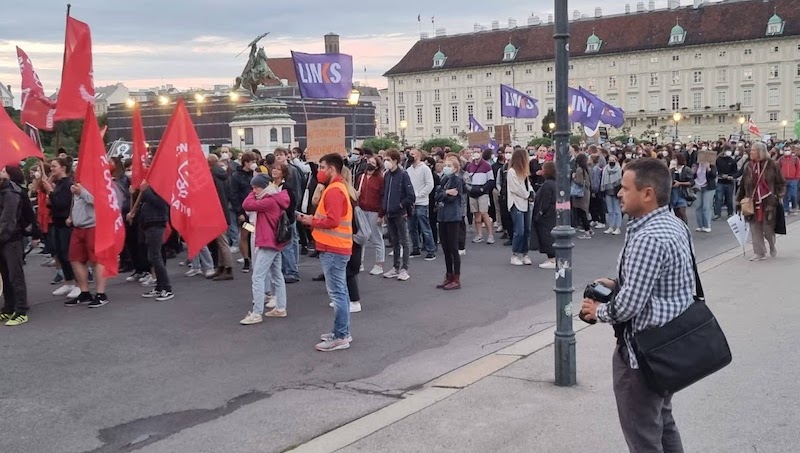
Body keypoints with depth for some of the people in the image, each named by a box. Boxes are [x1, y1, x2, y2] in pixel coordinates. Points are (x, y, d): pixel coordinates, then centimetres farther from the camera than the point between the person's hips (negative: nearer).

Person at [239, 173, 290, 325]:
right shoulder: (275, 199, 12)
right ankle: (280, 308, 21)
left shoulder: (270, 201, -20)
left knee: (258, 277, -10)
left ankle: (256, 314, -10)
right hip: (274, 243, 11)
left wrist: (254, 194, -8)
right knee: (277, 276, 14)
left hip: (267, 244, -11)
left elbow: (246, 205, -20)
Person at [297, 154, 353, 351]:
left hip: (333, 249, -11)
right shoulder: (338, 187, 17)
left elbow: (332, 221, -24)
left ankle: (340, 337, -3)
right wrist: (313, 218, 4)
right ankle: (342, 332, 21)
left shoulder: (334, 190, -16)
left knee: (336, 293, -7)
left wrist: (311, 222, -11)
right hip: (336, 247, 11)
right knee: (340, 292, 14)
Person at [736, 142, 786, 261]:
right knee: (755, 228, 2)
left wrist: (779, 196, -5)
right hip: (752, 202, 3)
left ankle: (772, 245, 32)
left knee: (767, 227, 2)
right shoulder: (748, 166, 7)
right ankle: (760, 253, 12)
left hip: (768, 202, -3)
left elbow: (780, 182, 3)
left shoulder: (771, 165, -3)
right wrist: (739, 200, 11)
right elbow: (743, 184, 11)